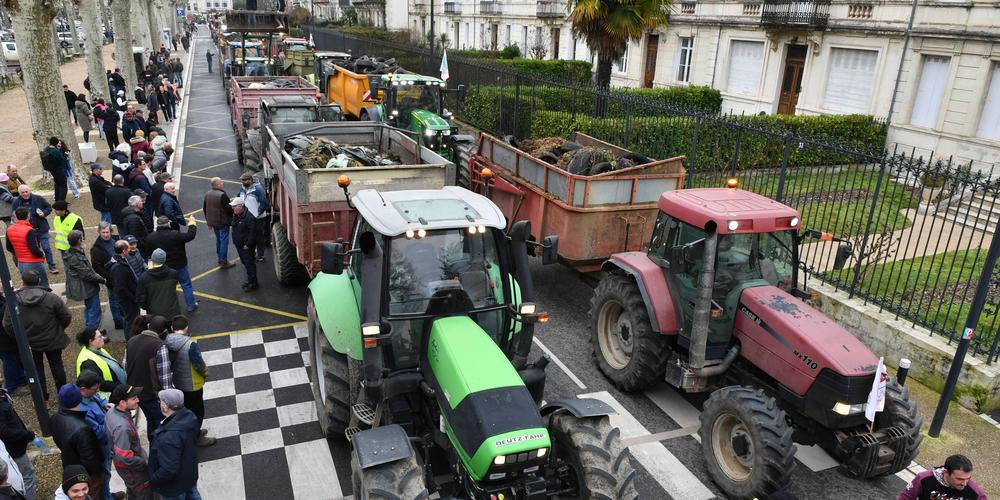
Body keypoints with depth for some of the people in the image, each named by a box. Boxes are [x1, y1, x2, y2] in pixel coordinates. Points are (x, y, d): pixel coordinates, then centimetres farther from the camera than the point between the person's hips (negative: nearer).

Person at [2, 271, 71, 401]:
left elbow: (7, 325, -10)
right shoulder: (52, 298, -17)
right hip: (53, 341, 0)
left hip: (30, 343, 0)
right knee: (57, 366, 16)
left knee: (37, 370, 17)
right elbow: (67, 318, -13)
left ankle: (42, 397, 27)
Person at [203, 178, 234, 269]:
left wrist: (208, 220, 22)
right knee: (224, 241, 0)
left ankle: (220, 259, 30)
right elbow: (229, 209, -21)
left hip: (213, 222, 8)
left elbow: (204, 208, 13)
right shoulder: (222, 195, -22)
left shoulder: (207, 194, 5)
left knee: (218, 240, 21)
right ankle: (223, 262, 3)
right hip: (223, 222, -8)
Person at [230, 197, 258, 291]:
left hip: (246, 247, -10)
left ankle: (253, 284, 7)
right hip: (239, 245, 10)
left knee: (249, 264, -2)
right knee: (245, 263, 19)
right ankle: (250, 281, 32)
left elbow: (252, 233, -25)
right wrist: (236, 242, 16)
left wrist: (248, 245, -22)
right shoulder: (236, 215, 7)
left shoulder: (249, 217, -24)